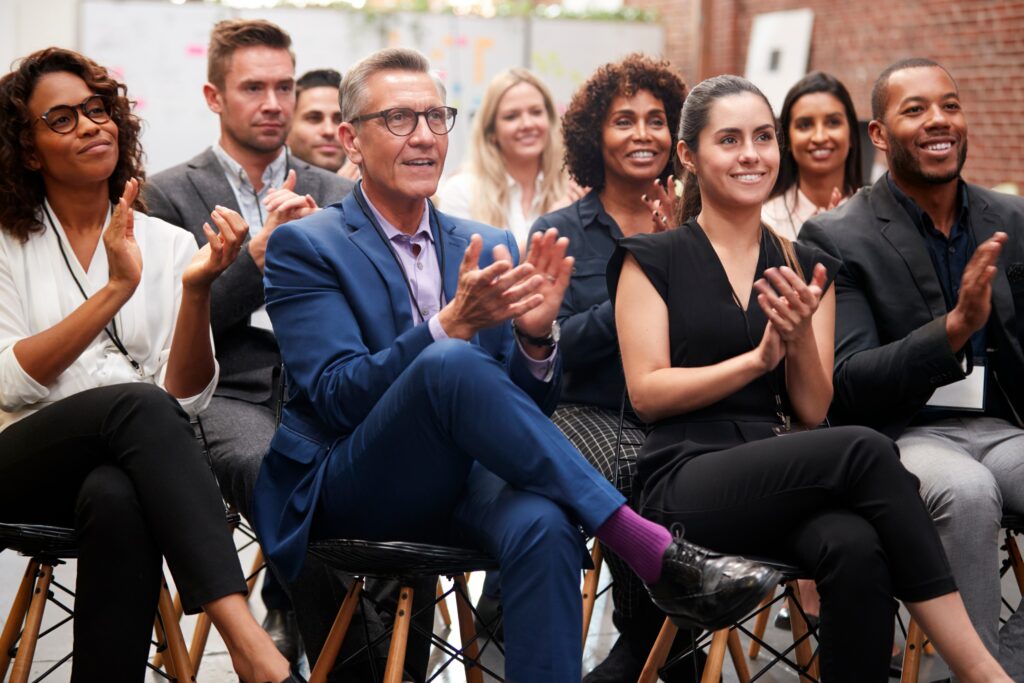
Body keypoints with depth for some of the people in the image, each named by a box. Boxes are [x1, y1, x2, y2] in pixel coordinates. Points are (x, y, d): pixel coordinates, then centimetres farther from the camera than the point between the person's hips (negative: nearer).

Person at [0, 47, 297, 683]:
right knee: (138, 406, -34)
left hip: (132, 467, 1)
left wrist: (196, 290, -14)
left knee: (117, 499, -37)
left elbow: (187, 398, 2)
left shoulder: (168, 244, 12)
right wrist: (115, 290, -14)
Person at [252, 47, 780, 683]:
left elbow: (531, 404, 9)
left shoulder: (490, 247, 14)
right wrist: (451, 325, -26)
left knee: (543, 523, -33)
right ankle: (653, 549, -30)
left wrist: (536, 334, -14)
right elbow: (337, 396, -12)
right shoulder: (305, 246, 1)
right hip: (348, 495, -3)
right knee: (450, 362, -33)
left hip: (462, 482, 4)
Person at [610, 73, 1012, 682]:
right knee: (866, 450, -31)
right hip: (689, 482, -3)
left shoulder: (808, 269, 18)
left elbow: (814, 411, 11)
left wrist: (801, 339, -9)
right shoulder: (652, 260, 9)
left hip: (791, 478, 3)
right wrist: (758, 357, -8)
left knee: (857, 550, -36)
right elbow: (647, 392, -2)